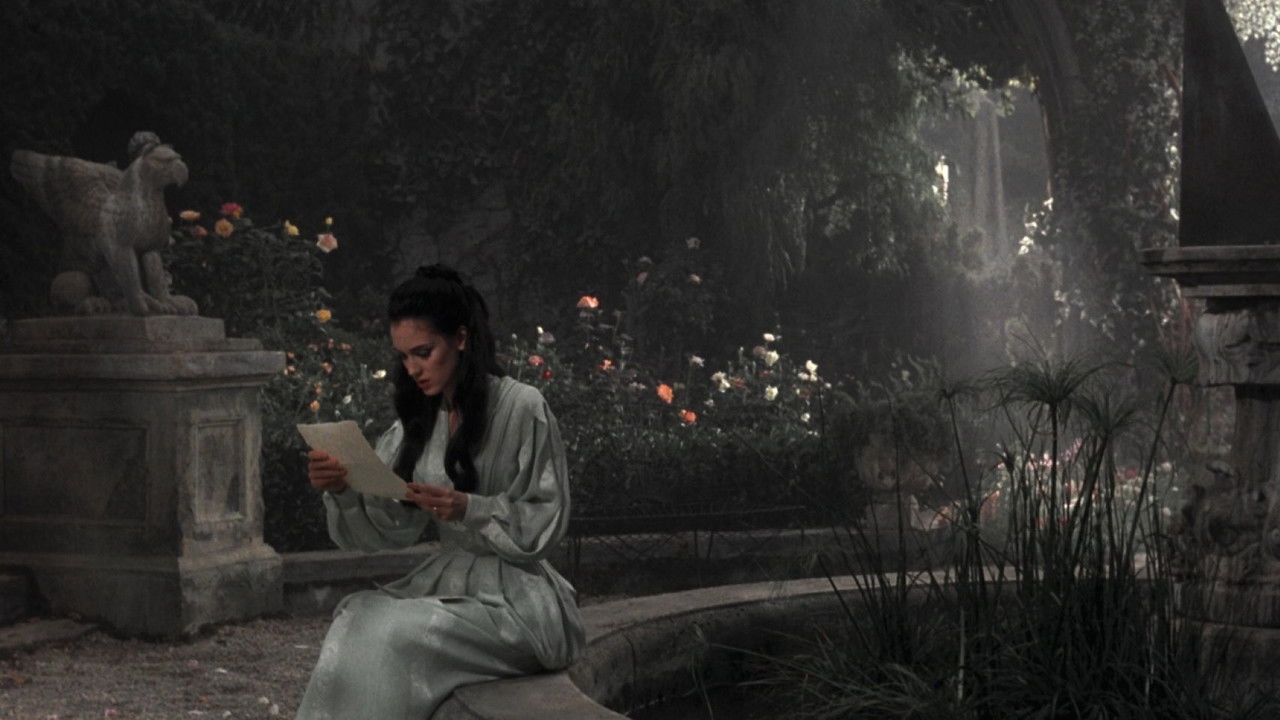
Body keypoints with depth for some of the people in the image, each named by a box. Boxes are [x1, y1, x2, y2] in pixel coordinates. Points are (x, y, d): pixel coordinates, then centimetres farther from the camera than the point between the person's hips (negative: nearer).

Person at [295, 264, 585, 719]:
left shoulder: (522, 408, -10)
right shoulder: (419, 420, 10)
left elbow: (546, 522, -9)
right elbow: (390, 524, 4)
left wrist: (469, 509, -24)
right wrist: (343, 490, -15)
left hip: (514, 593, -6)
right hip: (447, 577, 6)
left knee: (392, 636, -27)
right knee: (354, 621, -22)